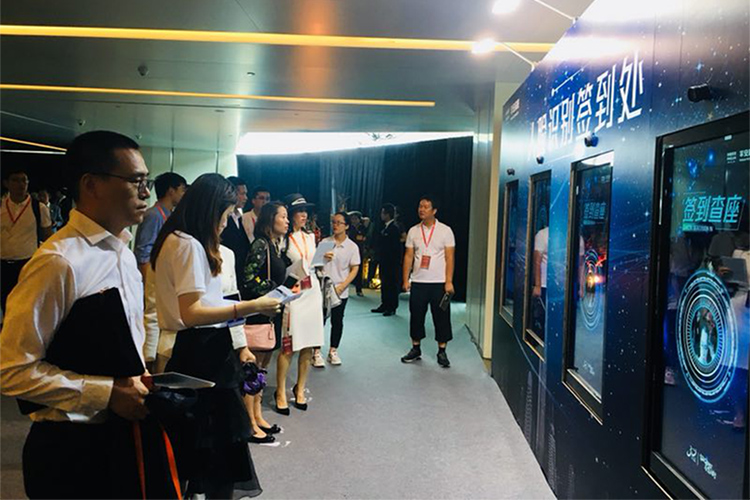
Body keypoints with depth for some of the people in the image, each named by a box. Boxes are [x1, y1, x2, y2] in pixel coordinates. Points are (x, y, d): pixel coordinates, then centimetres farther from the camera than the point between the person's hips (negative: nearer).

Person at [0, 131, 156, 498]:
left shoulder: (123, 254, 8)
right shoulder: (59, 263, -21)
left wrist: (139, 384, 2)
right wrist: (107, 393, -21)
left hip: (124, 436, 8)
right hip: (73, 451, -8)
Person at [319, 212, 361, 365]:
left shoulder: (352, 246, -2)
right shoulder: (325, 242, 2)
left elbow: (354, 269, -2)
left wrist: (342, 286, -12)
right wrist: (323, 258, -17)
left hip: (340, 291, 0)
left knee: (337, 321, 9)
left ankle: (333, 351, 22)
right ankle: (317, 351, 12)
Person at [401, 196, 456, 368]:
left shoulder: (445, 231, -2)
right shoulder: (413, 231, 6)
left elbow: (450, 257, -4)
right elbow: (408, 256, 7)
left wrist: (449, 281, -11)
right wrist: (405, 280, 1)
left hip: (439, 283, -2)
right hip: (418, 282, 3)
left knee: (441, 318, 1)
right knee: (416, 316, 7)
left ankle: (442, 352, 12)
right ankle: (416, 349, 21)